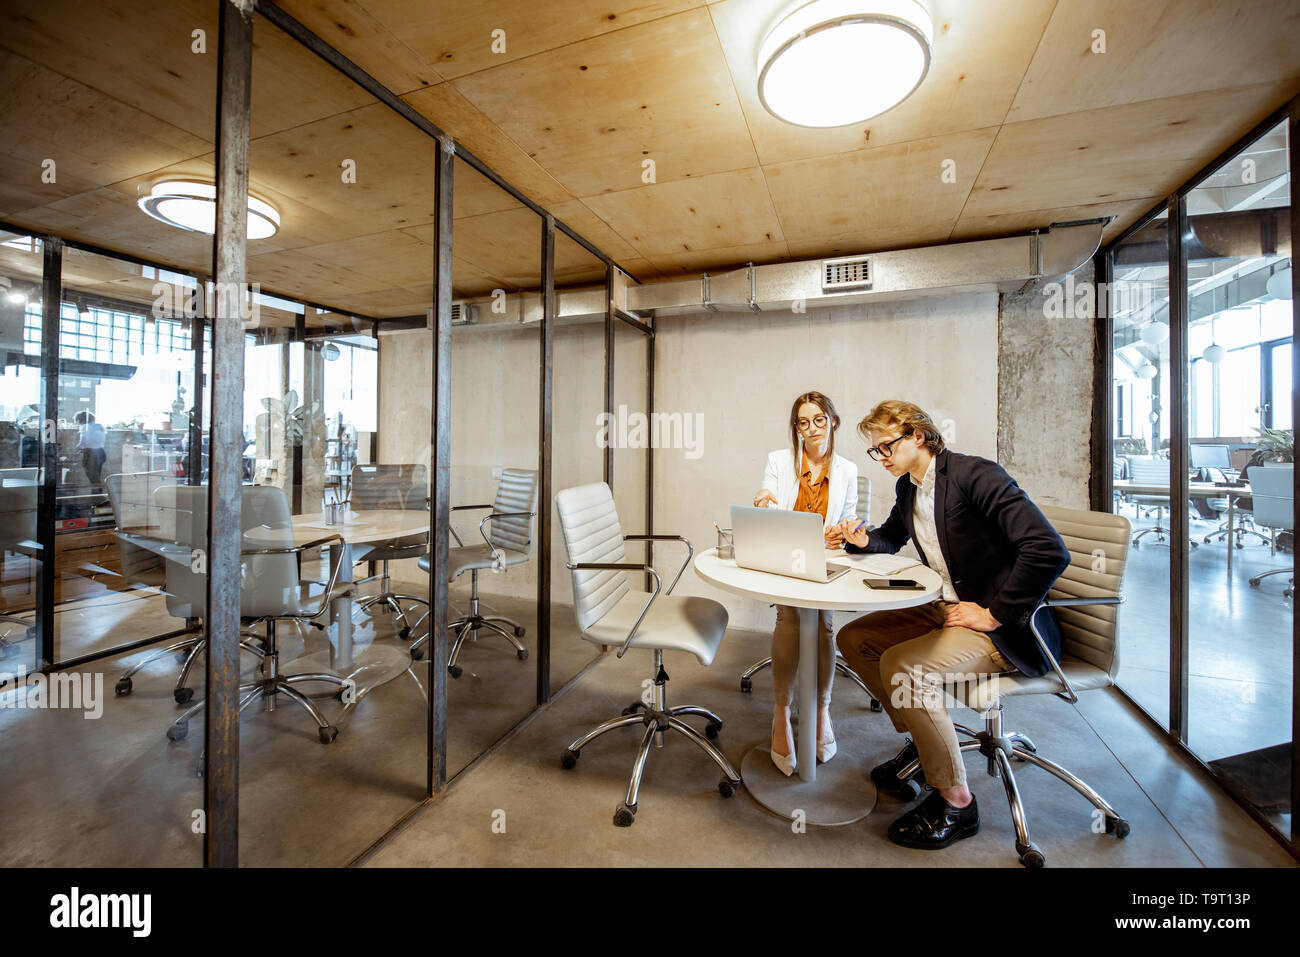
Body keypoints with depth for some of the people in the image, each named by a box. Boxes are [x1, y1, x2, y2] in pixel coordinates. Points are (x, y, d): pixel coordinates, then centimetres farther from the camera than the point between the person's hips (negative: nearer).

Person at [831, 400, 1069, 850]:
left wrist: (993, 614, -24)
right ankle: (921, 738, 20)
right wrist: (864, 538, 4)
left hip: (1002, 627, -9)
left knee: (900, 664, -28)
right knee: (853, 639, 4)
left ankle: (955, 802, -5)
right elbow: (893, 536, 26)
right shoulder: (907, 487, 6)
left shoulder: (977, 475, -20)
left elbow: (1049, 551, -29)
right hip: (943, 609, 9)